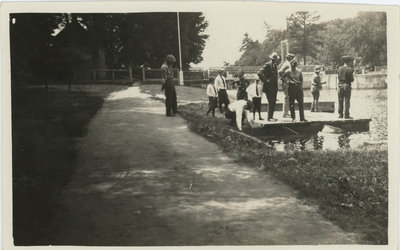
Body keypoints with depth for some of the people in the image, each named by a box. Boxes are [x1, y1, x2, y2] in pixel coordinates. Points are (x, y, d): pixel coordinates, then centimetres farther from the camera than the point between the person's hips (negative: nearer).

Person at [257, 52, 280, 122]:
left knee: (273, 103, 9)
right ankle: (269, 117, -4)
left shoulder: (275, 65, 14)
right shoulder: (267, 65, -12)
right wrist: (265, 81, -18)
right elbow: (259, 73, -22)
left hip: (274, 87, 8)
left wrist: (276, 83, 17)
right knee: (271, 102, -9)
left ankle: (271, 116, 16)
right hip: (269, 87, -8)